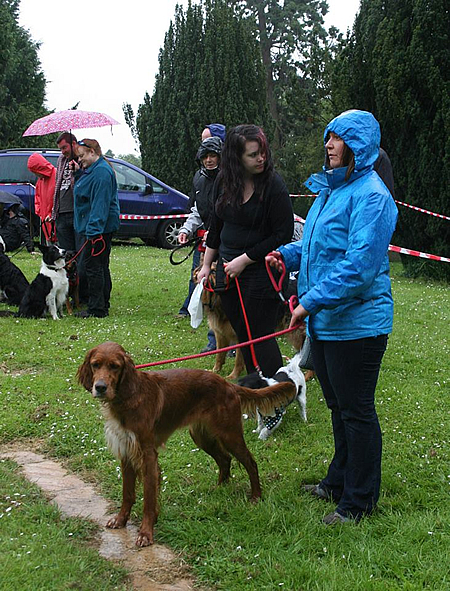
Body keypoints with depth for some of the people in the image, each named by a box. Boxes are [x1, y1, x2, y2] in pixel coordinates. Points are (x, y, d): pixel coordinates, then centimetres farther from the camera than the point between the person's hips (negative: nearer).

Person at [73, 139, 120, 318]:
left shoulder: (101, 172, -18)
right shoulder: (92, 169, 16)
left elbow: (100, 202, -23)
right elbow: (87, 193, 26)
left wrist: (93, 229, -26)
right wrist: (78, 172, 13)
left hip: (98, 228, -11)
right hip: (98, 227, 11)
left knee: (93, 266, -7)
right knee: (101, 266, 15)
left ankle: (97, 308, -3)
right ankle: (103, 305, 23)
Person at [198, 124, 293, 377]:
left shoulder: (274, 185, -14)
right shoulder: (224, 182, 4)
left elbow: (284, 234, -15)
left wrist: (245, 259, -14)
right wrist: (207, 264, 17)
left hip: (261, 273, -6)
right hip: (228, 270, 6)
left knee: (260, 336, -4)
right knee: (242, 335, 12)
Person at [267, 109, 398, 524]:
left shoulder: (370, 195, -18)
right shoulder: (331, 188, 13)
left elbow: (359, 264, -26)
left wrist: (312, 301, -26)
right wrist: (287, 255, 8)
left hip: (356, 324, -10)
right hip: (326, 320, 10)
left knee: (356, 412, 2)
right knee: (338, 406, 22)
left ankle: (359, 501, 15)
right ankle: (339, 482, 38)